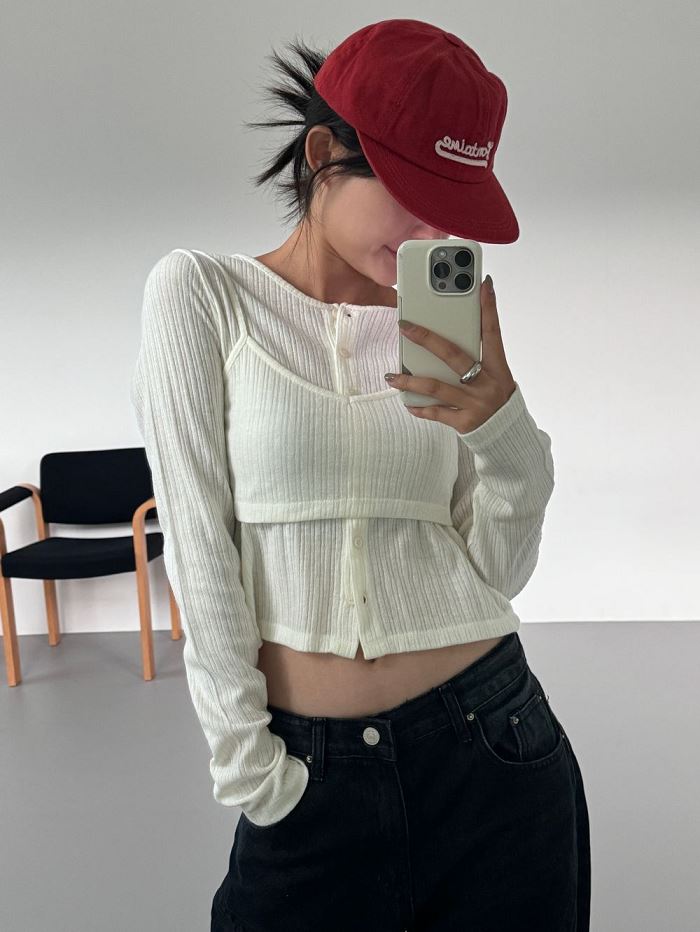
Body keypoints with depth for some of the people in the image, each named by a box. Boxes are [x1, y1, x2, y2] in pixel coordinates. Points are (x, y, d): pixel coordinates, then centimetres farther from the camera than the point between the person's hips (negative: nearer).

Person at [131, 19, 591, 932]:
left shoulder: (445, 323, 3)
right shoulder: (201, 292, -4)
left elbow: (500, 569, 0)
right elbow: (198, 548, -8)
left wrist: (505, 428, -17)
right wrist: (247, 758, -8)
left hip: (493, 748, 3)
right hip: (310, 771, -2)